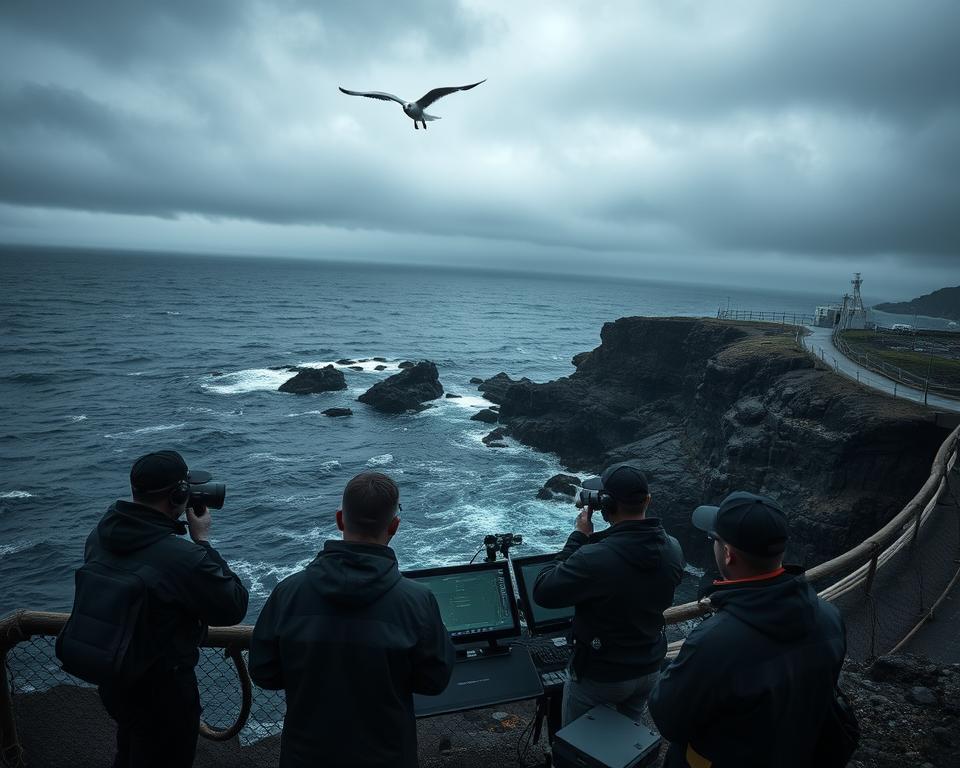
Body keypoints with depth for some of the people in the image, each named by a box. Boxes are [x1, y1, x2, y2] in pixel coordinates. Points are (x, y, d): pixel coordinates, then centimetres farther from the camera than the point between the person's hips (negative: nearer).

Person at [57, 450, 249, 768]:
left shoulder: (99, 535, -12)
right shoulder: (183, 559, -35)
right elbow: (234, 607, -21)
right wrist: (203, 541, -17)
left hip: (110, 682, 6)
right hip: (163, 691, -6)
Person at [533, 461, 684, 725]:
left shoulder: (593, 558, -35)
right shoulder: (673, 550, -13)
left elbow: (543, 592, -22)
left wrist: (579, 536, -18)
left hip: (599, 677, -5)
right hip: (649, 670, 6)